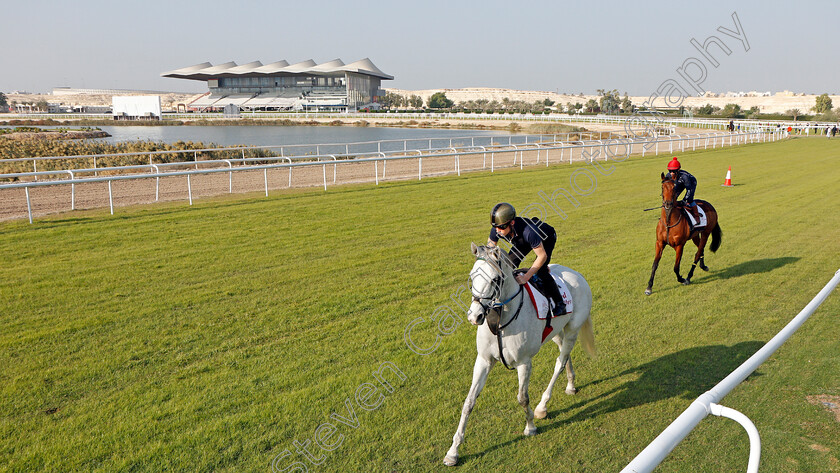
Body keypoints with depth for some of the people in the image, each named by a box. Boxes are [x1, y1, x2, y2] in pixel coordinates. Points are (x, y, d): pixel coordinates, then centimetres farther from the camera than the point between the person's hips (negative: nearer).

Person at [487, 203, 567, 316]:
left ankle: (560, 304, -3)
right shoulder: (496, 230, -29)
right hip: (525, 240, 6)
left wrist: (525, 278, -37)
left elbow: (542, 256, -36)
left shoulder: (528, 231, -46)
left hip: (546, 238, -6)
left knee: (540, 271, -21)